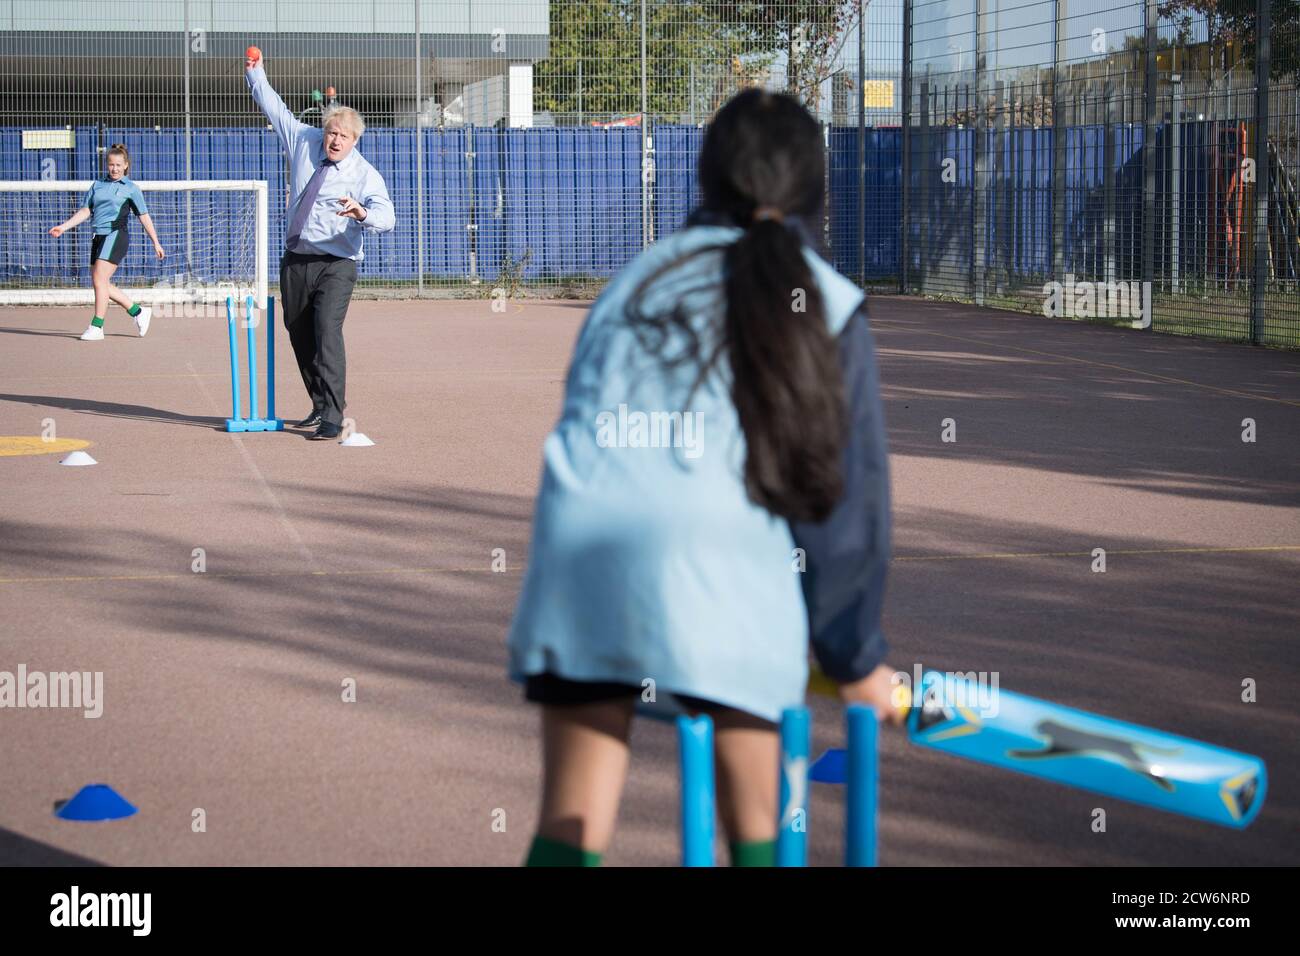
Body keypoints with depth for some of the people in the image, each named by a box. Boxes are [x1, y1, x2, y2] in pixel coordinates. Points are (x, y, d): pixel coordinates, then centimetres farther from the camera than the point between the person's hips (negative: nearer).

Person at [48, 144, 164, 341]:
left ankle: (96, 328, -12)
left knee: (99, 279, -15)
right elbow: (85, 211, 16)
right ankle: (138, 312, 19)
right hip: (98, 236, 7)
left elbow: (144, 217, 6)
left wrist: (156, 243, 6)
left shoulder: (131, 189, 3)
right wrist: (63, 227, 5)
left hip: (116, 235, -7)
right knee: (100, 283, 5)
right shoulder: (97, 185, 17)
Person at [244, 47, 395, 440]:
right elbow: (274, 108, 18)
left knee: (326, 330, -22)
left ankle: (332, 416, -24)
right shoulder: (303, 141, 5)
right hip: (295, 260, 6)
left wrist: (362, 213, -43)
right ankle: (319, 406, 28)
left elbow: (386, 217, -23)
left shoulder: (365, 174, -10)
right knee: (299, 335, 13)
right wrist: (255, 72, 18)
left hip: (335, 264, -6)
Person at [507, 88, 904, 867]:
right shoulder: (825, 304, 14)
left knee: (571, 824, 6)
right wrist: (858, 660, 23)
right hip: (720, 549, -3)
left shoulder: (639, 278, 26)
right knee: (754, 824, 11)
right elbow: (853, 494, 13)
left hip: (580, 542, 3)